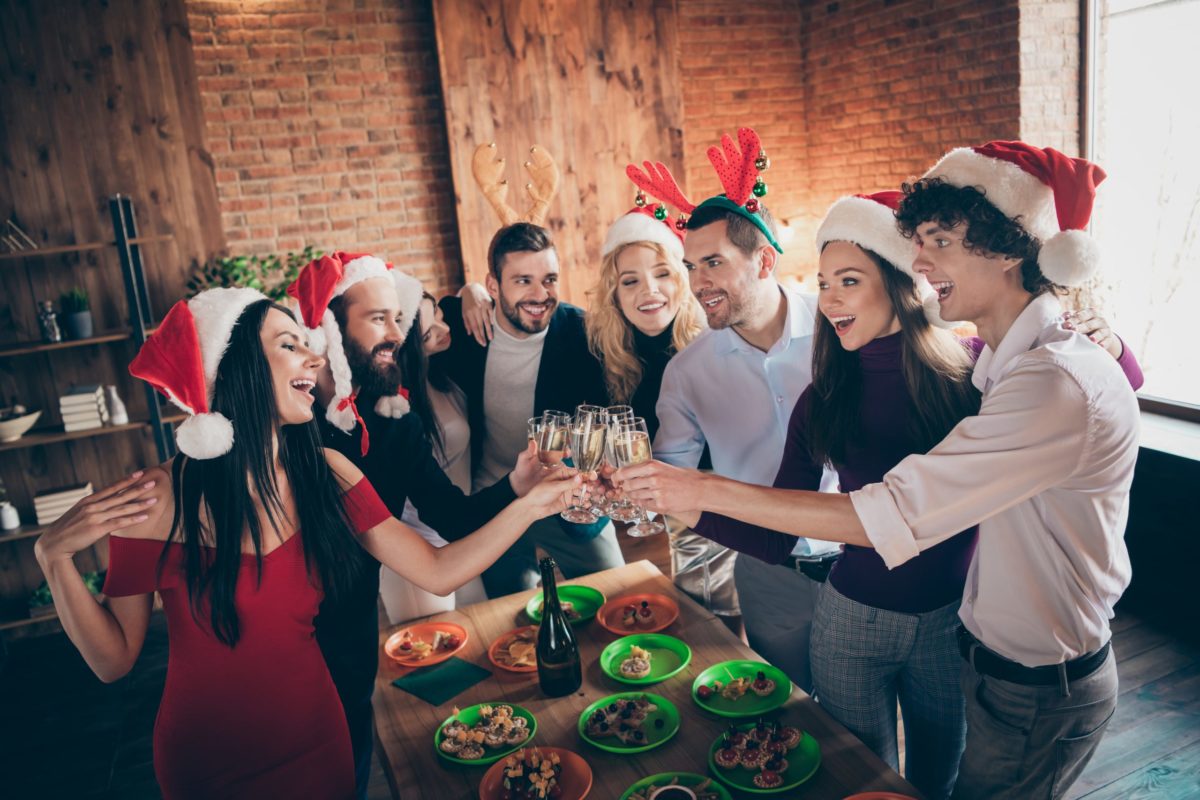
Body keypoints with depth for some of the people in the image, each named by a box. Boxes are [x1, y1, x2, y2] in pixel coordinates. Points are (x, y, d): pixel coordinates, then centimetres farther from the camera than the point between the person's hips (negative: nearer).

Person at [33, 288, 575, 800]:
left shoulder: (325, 475, -11)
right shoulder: (158, 500, -19)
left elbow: (437, 572, -12)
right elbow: (114, 659, -12)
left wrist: (531, 505, -20)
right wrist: (54, 557, -25)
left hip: (316, 738, 3)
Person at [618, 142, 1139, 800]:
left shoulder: (1059, 385, -30)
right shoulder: (1010, 358, 4)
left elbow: (889, 518, -34)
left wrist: (704, 491, -30)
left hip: (1041, 695, -8)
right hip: (995, 655, 8)